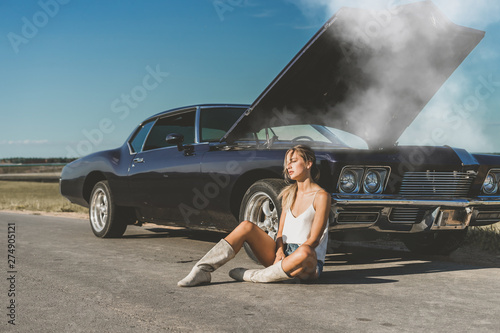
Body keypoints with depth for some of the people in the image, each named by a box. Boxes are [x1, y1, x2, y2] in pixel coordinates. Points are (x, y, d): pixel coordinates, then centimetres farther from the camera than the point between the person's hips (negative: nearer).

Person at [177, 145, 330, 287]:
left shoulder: (321, 196, -6)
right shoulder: (288, 194, 14)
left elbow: (314, 240, -11)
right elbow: (281, 231, 12)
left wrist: (292, 257, -20)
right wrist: (279, 250, -9)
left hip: (310, 264, -5)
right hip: (284, 253, 6)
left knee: (304, 252, -42)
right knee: (246, 226, -15)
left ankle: (251, 276, -27)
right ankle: (202, 271, -24)